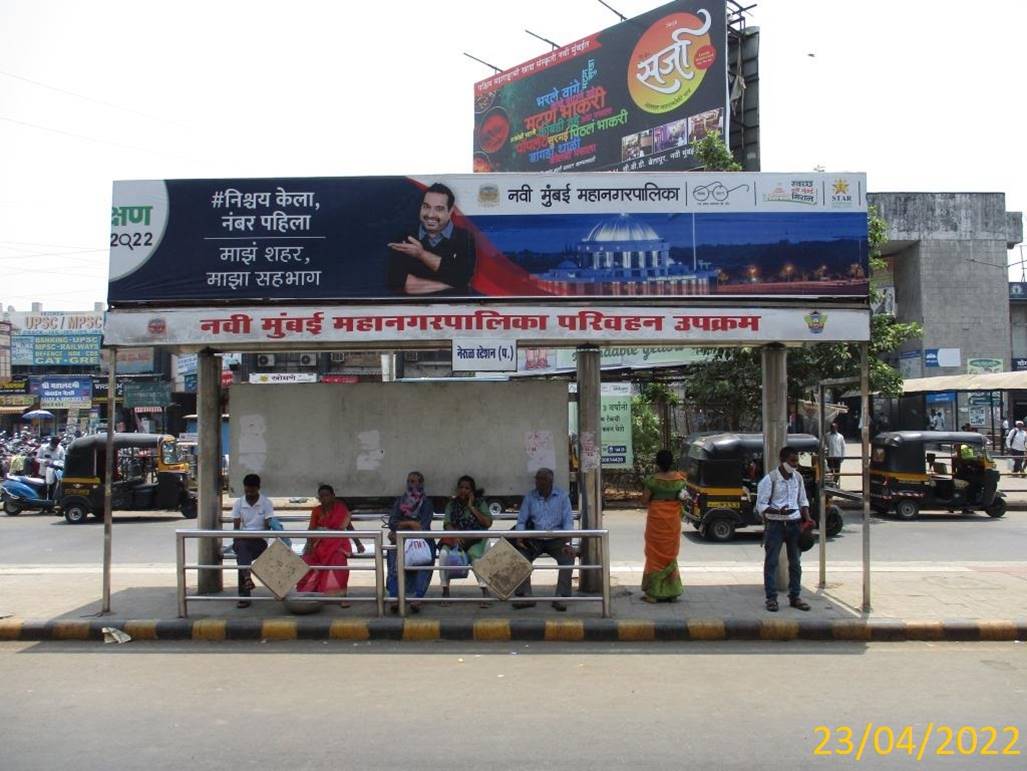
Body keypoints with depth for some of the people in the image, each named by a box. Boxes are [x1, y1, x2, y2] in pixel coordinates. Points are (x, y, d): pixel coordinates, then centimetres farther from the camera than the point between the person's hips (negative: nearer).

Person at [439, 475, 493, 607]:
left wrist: (472, 507, -7)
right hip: (456, 539, 2)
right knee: (443, 553, -30)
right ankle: (445, 590, -20)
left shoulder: (479, 503, 7)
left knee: (474, 553, -36)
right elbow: (447, 524, -1)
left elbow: (488, 523, -6)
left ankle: (485, 592, -34)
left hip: (475, 540, -2)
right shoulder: (452, 504, 11)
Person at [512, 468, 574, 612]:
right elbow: (521, 521, 4)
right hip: (534, 540, 1)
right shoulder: (529, 497, 8)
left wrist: (567, 543, -18)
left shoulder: (562, 496, 3)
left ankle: (560, 597, -24)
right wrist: (519, 539, -15)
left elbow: (568, 520, -3)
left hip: (556, 539, -1)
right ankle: (525, 596, -21)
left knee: (568, 557, -30)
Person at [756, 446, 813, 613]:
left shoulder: (798, 477, 6)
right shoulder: (770, 479, -10)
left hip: (794, 523, 5)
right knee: (771, 561, -2)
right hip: (775, 524, -5)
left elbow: (803, 501, 16)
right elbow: (760, 505, -10)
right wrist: (777, 511, -26)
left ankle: (794, 597, 20)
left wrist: (807, 520, 3)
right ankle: (771, 598, 5)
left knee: (795, 562, 10)